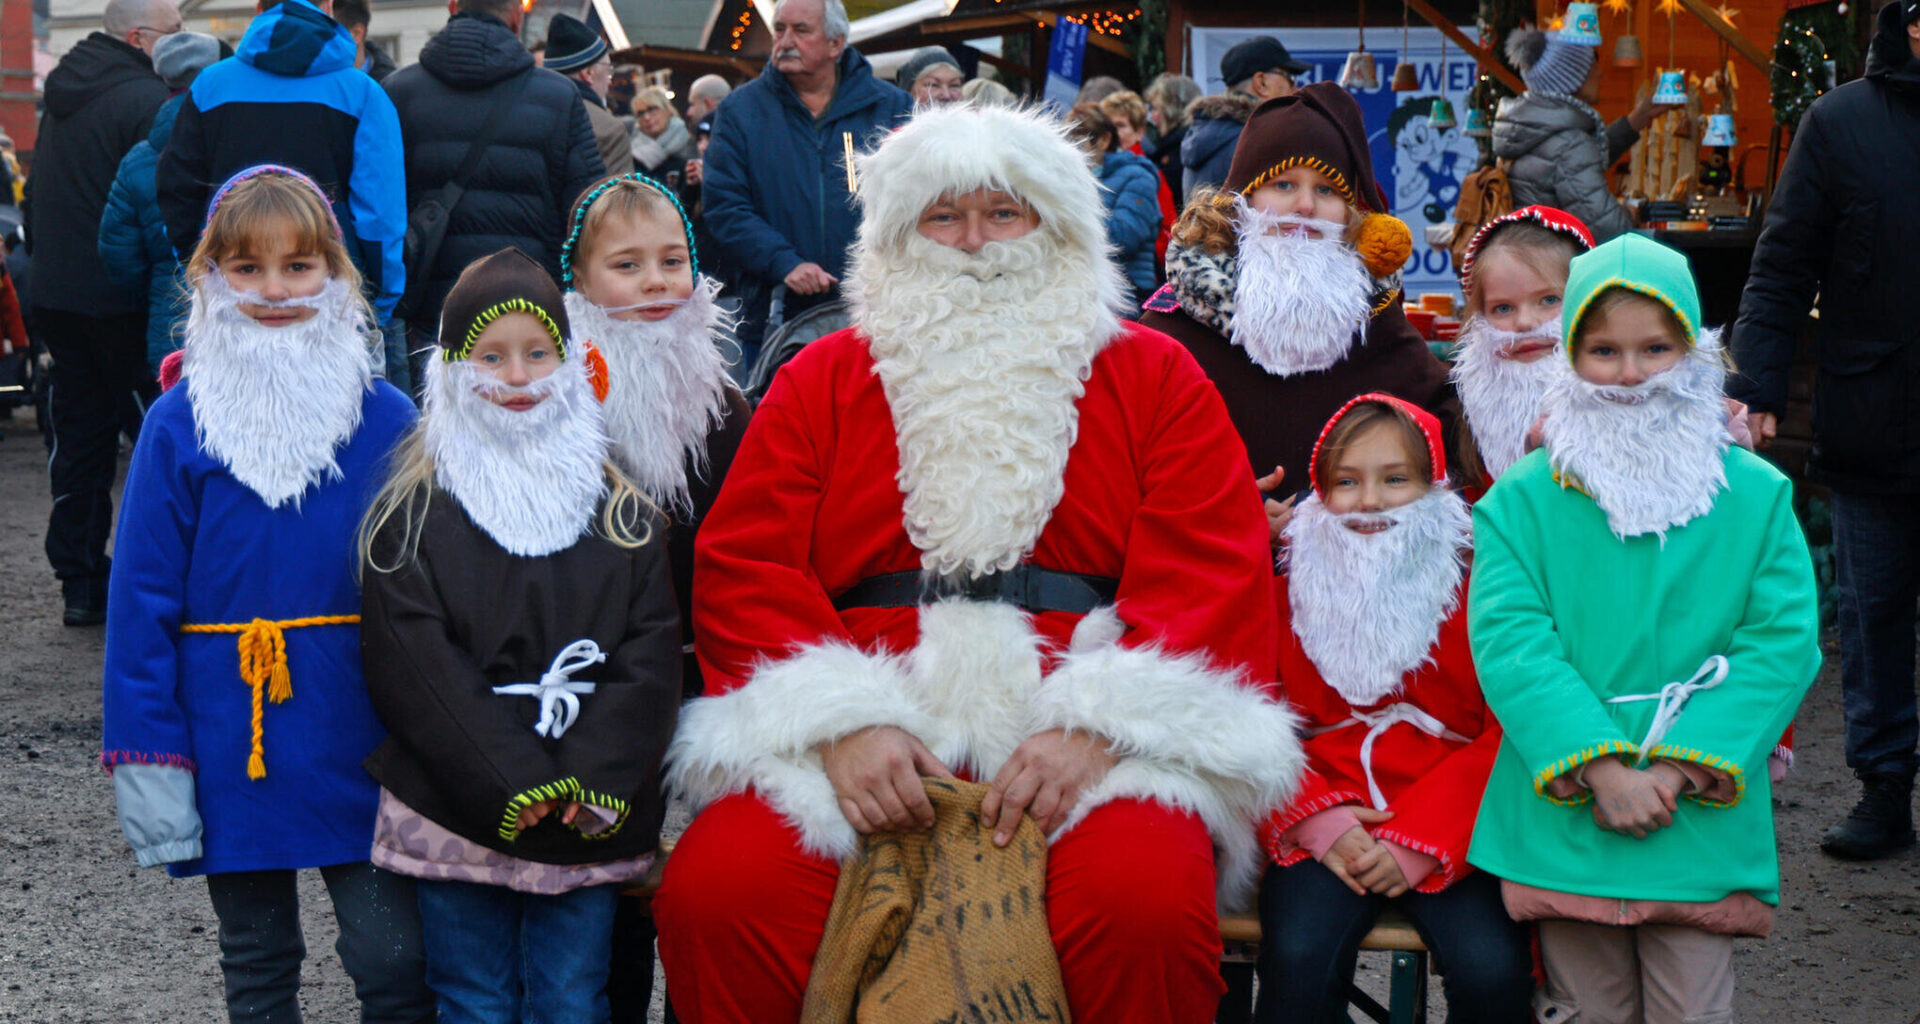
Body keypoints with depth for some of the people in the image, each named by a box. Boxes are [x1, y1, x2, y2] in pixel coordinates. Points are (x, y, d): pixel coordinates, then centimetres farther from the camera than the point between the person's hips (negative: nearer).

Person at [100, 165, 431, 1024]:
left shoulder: (386, 419, -4)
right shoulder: (180, 425, -5)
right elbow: (143, 598, -3)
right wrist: (145, 759, -7)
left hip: (361, 740, 0)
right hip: (231, 741, 1)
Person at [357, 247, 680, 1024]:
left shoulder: (621, 509, 8)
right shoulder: (412, 515, 0)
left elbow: (650, 651, 1)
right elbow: (414, 663, -8)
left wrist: (598, 781, -13)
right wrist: (513, 783, -16)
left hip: (591, 815, 2)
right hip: (459, 809, -2)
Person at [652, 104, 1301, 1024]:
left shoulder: (1153, 378, 16)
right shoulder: (821, 380, 18)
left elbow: (1211, 576, 4)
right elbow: (742, 568, 8)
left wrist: (1097, 723, -13)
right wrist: (841, 718, -10)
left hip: (1091, 739, -1)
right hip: (860, 745, 1)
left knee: (1143, 903, -33)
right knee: (713, 894, -26)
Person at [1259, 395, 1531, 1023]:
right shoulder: (1287, 596, 11)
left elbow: (1505, 736, -2)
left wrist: (1420, 843, -12)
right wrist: (1319, 821, -11)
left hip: (1449, 838, -1)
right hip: (1328, 834, 1)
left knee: (1492, 971, -25)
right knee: (1299, 961, -28)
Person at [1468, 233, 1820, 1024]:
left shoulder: (1755, 495, 3)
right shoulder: (1521, 499, 1)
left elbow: (1783, 639, -3)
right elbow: (1509, 639, -7)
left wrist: (1679, 767, -13)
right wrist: (1602, 766, -17)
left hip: (1701, 824, 0)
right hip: (1566, 812, 0)